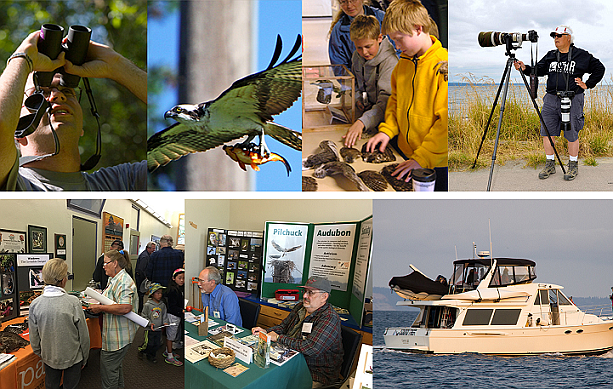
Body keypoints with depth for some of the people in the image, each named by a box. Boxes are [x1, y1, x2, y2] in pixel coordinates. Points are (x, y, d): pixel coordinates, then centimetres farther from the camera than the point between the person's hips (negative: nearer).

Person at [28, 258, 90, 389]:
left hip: (49, 358, 3)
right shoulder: (73, 302, -22)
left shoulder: (35, 304, -14)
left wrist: (40, 354, 17)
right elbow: (83, 335, -13)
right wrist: (84, 358, 3)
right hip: (72, 358, -3)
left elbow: (34, 338, -3)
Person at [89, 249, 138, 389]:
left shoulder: (124, 282, -21)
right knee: (115, 365, 24)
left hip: (118, 335, -11)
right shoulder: (114, 279, 14)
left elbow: (125, 308, -32)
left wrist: (101, 308, -24)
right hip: (115, 334, 11)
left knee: (108, 369, -4)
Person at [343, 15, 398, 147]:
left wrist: (361, 122, -48)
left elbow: (386, 101, -35)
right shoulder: (357, 56, 2)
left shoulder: (390, 62, -22)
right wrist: (358, 98, 1)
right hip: (364, 109, 6)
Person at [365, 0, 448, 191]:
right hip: (404, 154, 7)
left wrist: (422, 159, -25)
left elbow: (447, 122, -24)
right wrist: (387, 130, 1)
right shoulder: (404, 62, 5)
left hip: (436, 165, -7)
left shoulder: (442, 65, -21)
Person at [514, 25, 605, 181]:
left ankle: (573, 166, 15)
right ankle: (550, 165, 15)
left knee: (571, 134, 1)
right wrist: (525, 68, -16)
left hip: (572, 100, -4)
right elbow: (539, 70, 2)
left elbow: (599, 69, 7)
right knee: (546, 132, 3)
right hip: (551, 99, 4)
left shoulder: (581, 56, 2)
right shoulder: (550, 56, 13)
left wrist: (587, 85, 0)